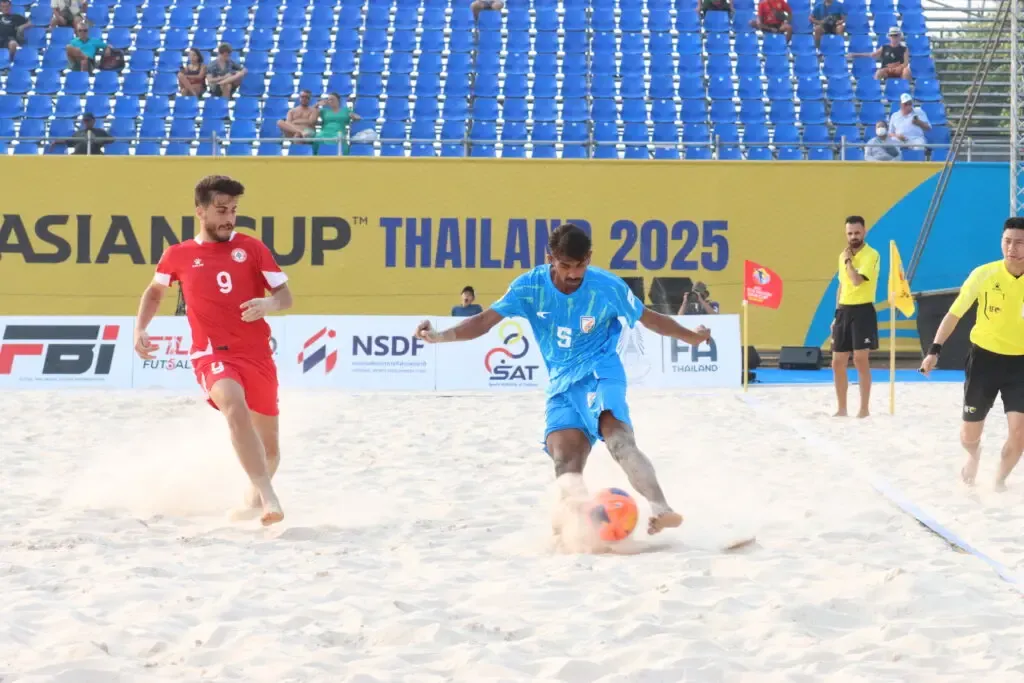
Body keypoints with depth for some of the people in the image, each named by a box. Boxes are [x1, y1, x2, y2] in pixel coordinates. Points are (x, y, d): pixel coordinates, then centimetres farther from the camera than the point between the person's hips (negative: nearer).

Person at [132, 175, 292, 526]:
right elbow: (155, 290, 26)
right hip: (213, 354, -2)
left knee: (269, 447, 11)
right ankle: (269, 497, -43)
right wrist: (140, 328, 13)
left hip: (258, 354, 2)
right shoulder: (178, 255, 6)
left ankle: (255, 497, 45)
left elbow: (286, 295, 5)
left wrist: (269, 304, -17)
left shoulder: (251, 247, 5)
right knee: (235, 405, -37)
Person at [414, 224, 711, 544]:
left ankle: (661, 509, -41)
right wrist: (441, 336, -25)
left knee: (618, 438, -31)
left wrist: (691, 336, 9)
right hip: (561, 384, 4)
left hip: (600, 372, -4)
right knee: (564, 463, -13)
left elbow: (649, 318, 6)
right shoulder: (531, 286, -7)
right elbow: (486, 320, -10)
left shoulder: (608, 287, -10)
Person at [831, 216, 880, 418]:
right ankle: (842, 408, 15)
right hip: (844, 311, 7)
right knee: (838, 363, 6)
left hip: (862, 311, -7)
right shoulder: (843, 256, 14)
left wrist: (848, 260, -10)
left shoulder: (871, 255, -10)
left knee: (860, 360, -11)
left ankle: (865, 408, -4)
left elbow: (857, 280, -24)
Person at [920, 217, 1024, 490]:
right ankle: (974, 456, 46)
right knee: (969, 435, 7)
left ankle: (1000, 479, 16)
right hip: (984, 358, 0)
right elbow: (955, 313, -4)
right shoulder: (984, 274, -13)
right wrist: (935, 350, -11)